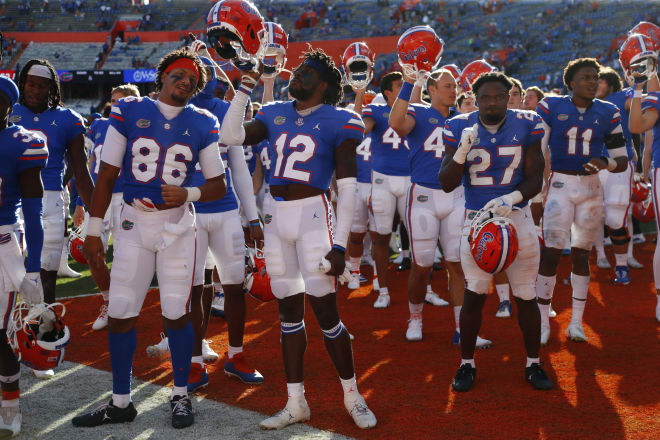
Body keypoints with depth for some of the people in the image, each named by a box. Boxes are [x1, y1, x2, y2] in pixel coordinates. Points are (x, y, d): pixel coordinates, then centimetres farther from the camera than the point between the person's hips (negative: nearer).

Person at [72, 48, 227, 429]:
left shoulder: (202, 124, 1)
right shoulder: (129, 111, 1)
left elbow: (219, 185, 5)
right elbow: (107, 176, 4)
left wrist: (189, 193, -16)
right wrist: (94, 233, 2)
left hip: (177, 224, -1)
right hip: (134, 222, 1)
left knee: (177, 313, -1)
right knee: (120, 313, 2)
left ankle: (181, 395, 19)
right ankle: (121, 402, 16)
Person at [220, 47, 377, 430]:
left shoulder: (339, 122, -5)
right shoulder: (276, 115, 11)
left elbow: (347, 188, -8)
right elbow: (231, 137, 3)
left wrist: (340, 244, -14)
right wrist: (245, 90, 3)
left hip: (312, 214, -5)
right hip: (275, 215, 6)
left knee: (326, 311, -4)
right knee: (289, 311, 10)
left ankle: (353, 397, 15)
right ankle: (296, 403, 20)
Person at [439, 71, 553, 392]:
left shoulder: (526, 125, -3)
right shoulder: (460, 128, -4)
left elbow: (535, 180, -1)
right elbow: (446, 184, -5)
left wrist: (511, 198, -21)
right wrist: (463, 151, -21)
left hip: (517, 217, 1)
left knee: (526, 296, 6)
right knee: (474, 295, -1)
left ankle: (533, 364, 22)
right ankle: (467, 364, 16)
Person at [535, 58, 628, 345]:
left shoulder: (607, 113, 4)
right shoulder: (551, 107, -3)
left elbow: (622, 160, 5)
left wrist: (606, 164, -17)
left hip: (591, 187, 3)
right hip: (559, 184, -2)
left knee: (581, 254, 9)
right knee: (550, 253, -6)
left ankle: (576, 322, 18)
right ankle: (543, 322, 4)